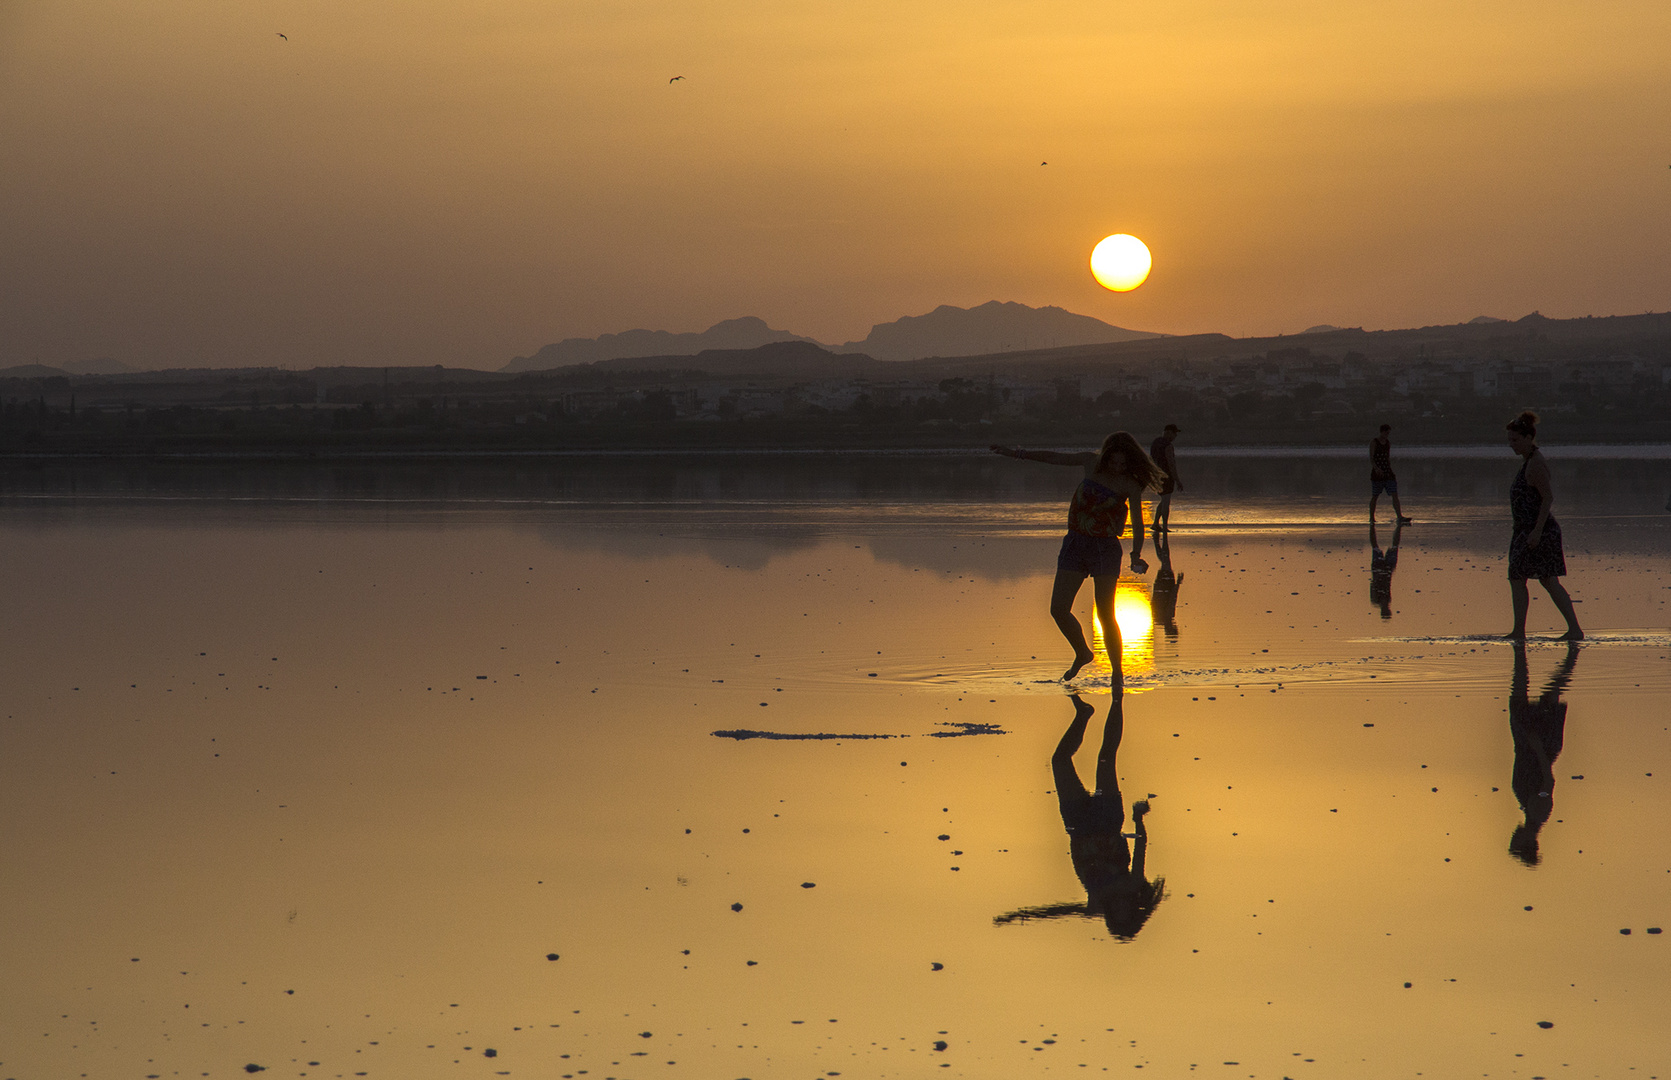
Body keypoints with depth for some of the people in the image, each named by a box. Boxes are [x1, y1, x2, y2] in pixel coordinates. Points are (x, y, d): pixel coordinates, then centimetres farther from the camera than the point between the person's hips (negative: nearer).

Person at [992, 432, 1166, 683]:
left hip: (1105, 549, -4)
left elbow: (1137, 524, -13)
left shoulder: (1130, 485, -8)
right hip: (1075, 543, 4)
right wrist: (1018, 453, 19)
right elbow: (1054, 458, 15)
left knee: (1105, 615, -10)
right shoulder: (1091, 462, 2)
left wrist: (1136, 555, -30)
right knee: (1058, 609, 0)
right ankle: (1082, 654, 24)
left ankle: (1117, 672, 5)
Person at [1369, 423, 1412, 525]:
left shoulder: (1388, 443, 12)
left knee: (1395, 495, -8)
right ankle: (1371, 518, 19)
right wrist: (1376, 468, -29)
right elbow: (1371, 458, -12)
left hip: (1387, 472, 5)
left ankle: (1400, 517, -17)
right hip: (1377, 473, -5)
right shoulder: (1373, 442, -6)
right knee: (1375, 497, 5)